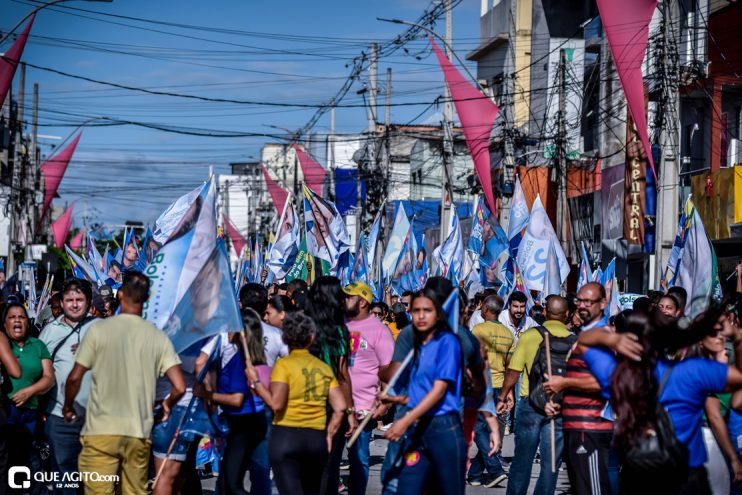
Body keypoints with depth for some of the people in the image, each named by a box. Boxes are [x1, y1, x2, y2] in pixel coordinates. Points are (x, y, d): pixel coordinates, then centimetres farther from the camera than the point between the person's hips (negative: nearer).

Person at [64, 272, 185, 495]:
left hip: (102, 431, -3)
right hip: (139, 433, 3)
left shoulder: (99, 329, -4)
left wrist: (68, 407, 16)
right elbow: (179, 387, -3)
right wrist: (167, 406, 18)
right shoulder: (158, 337, 2)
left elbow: (75, 377, -3)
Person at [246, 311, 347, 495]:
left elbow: (276, 403, -15)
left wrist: (255, 382, -3)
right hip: (316, 438, 5)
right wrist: (329, 434, 14)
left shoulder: (283, 365, -4)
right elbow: (340, 407, 4)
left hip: (286, 435, -5)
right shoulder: (324, 367, 10)